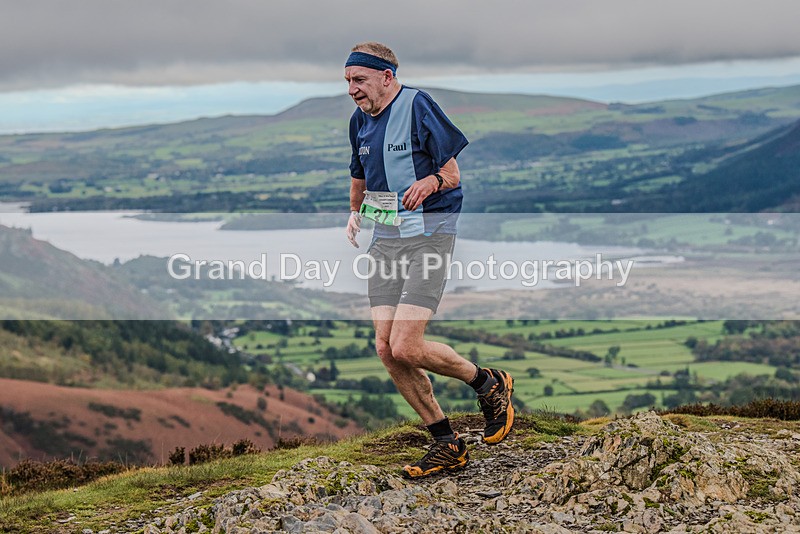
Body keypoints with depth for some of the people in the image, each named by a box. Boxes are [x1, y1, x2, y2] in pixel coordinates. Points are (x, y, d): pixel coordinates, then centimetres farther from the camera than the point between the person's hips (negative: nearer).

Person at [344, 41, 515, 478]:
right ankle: (447, 444, 12)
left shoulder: (418, 106, -10)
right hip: (384, 240, 8)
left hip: (428, 237, -8)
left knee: (406, 347, -17)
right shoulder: (360, 120, 12)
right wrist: (355, 213, 16)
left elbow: (452, 174, -10)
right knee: (386, 350, -1)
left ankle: (489, 385, 10)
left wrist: (431, 182, -29)